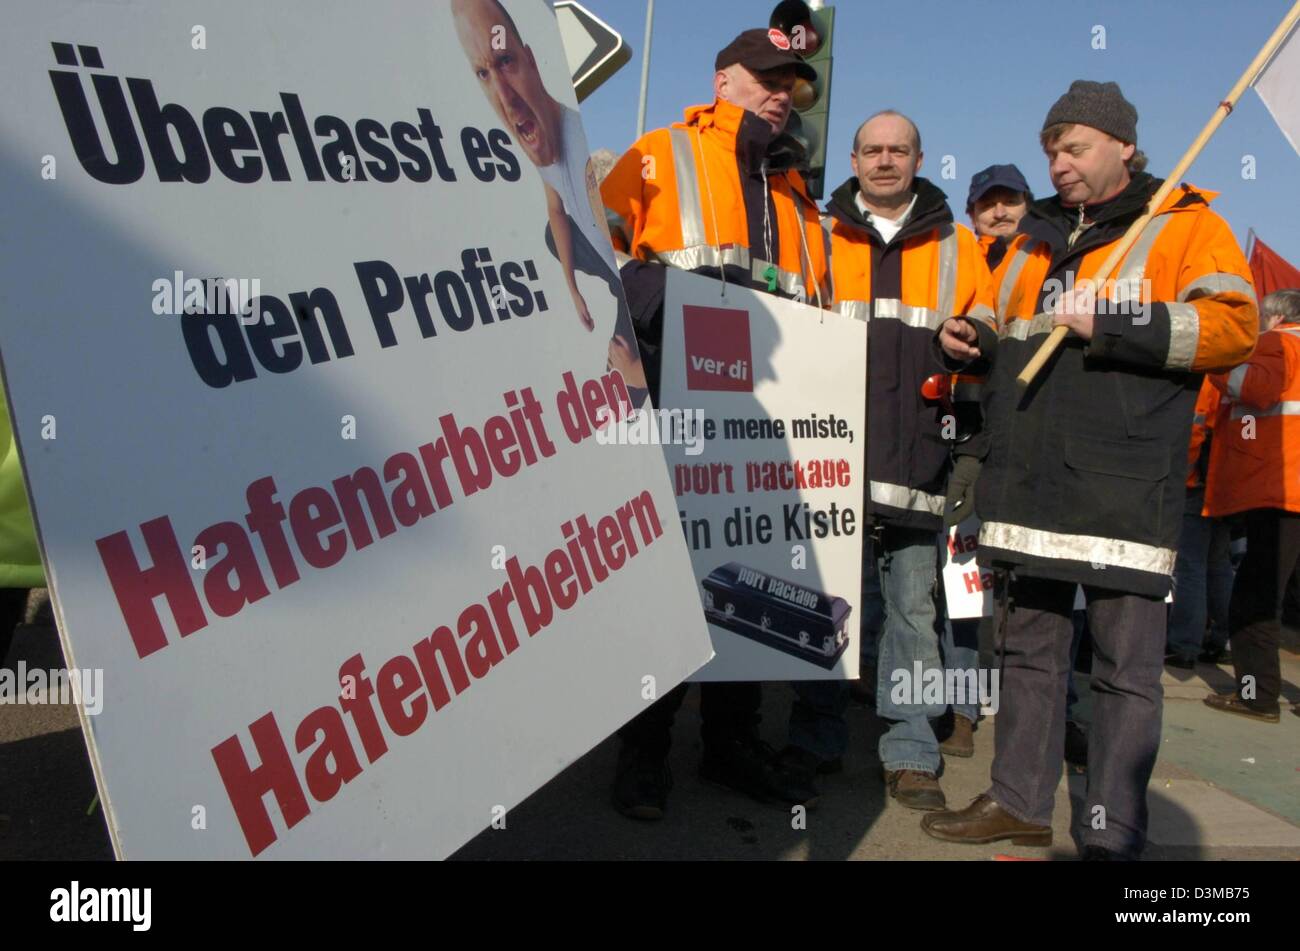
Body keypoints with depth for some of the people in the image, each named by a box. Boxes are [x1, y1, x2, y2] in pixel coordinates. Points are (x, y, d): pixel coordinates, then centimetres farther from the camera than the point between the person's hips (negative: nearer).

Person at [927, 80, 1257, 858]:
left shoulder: (1184, 223, 4)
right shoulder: (1035, 238, 21)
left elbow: (1235, 323, -10)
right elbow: (1007, 341, 29)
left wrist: (1112, 326, -17)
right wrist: (970, 340, 6)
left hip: (1125, 491, -6)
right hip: (1029, 483, 6)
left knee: (1126, 667, -1)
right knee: (1028, 649, 13)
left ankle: (1111, 834, 9)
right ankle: (1020, 803, 25)